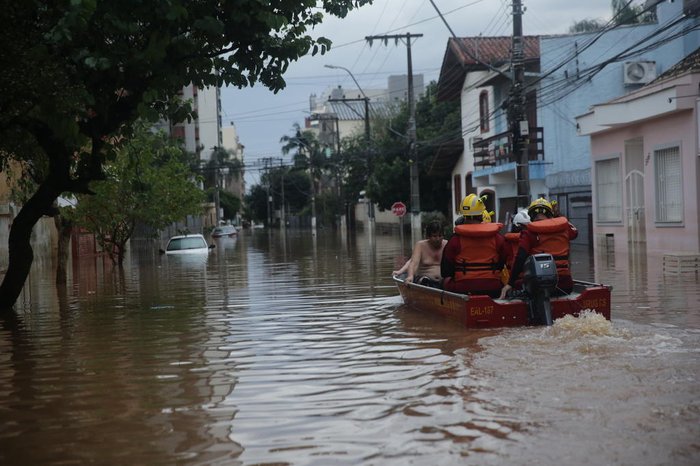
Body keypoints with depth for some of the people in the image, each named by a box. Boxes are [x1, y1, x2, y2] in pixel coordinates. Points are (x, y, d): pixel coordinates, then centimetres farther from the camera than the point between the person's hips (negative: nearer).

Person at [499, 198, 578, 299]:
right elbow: (574, 232, 33)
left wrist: (510, 284, -10)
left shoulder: (529, 233, 0)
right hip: (565, 285, 3)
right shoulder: (564, 226, 9)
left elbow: (520, 259, -10)